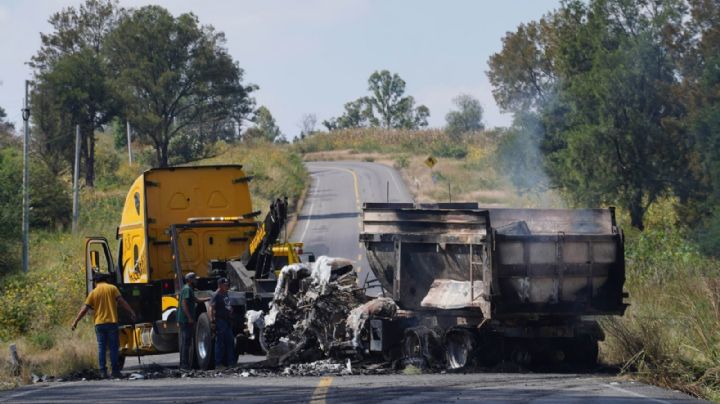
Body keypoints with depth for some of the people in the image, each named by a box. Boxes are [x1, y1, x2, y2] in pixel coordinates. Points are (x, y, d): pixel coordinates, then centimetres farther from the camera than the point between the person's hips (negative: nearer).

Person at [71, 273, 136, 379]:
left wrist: (75, 321, 8)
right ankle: (115, 371, 0)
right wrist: (131, 312, -5)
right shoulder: (112, 288, 3)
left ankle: (103, 371, 1)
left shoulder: (93, 292, 5)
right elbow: (121, 301, -6)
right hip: (112, 322, -1)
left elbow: (84, 309, 3)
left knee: (101, 348, 6)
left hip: (99, 323, 1)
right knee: (113, 347, 3)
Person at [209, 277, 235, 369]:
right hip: (220, 320, -9)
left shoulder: (225, 294, 15)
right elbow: (211, 308, -20)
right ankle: (219, 363, -1)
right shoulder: (216, 295, -12)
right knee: (220, 342, -5)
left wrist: (230, 310, 14)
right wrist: (212, 321, -27)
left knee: (230, 341, 11)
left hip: (227, 320, 9)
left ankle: (231, 362, 17)